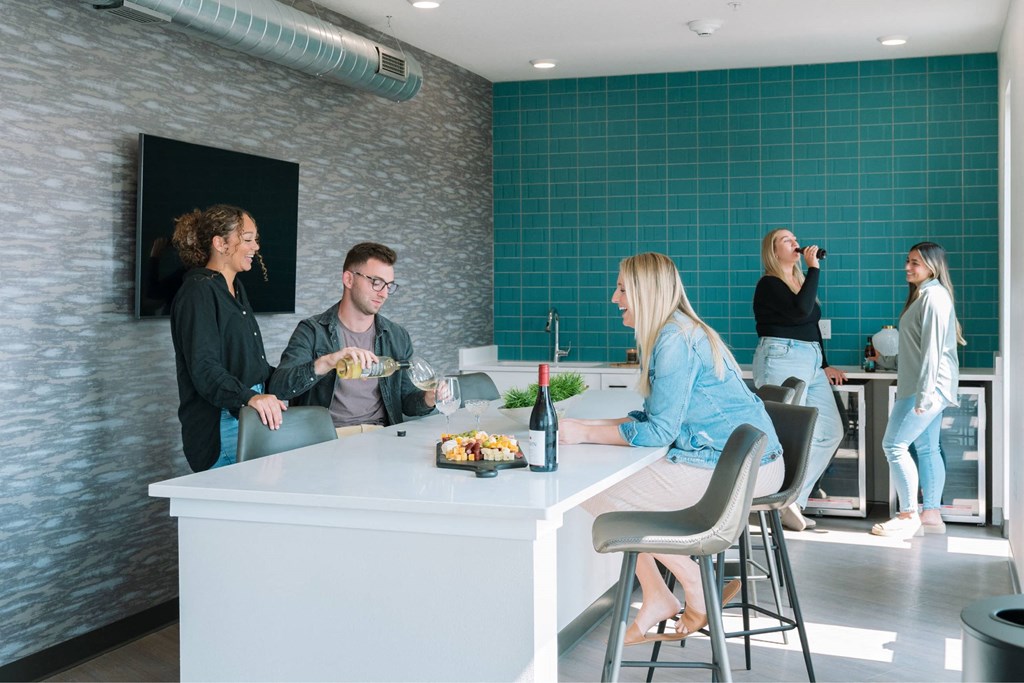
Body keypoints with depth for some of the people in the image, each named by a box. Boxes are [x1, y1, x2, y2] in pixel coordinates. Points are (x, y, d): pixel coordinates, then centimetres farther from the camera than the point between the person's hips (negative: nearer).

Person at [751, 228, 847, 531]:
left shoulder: (800, 281, 19)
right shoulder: (769, 285, -7)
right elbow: (800, 311, -24)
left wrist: (825, 365, 22)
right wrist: (814, 268, -18)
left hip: (810, 364, 9)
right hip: (782, 361, -9)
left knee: (831, 432, 9)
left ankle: (795, 500, 14)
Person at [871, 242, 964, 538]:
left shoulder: (933, 296, -14)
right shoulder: (923, 295, 18)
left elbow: (932, 348, -21)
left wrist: (923, 393, -24)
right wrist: (916, 387, 20)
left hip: (929, 386, -10)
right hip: (927, 388, 10)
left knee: (894, 445, -10)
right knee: (927, 448, 10)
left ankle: (908, 515, -6)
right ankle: (931, 514, 14)